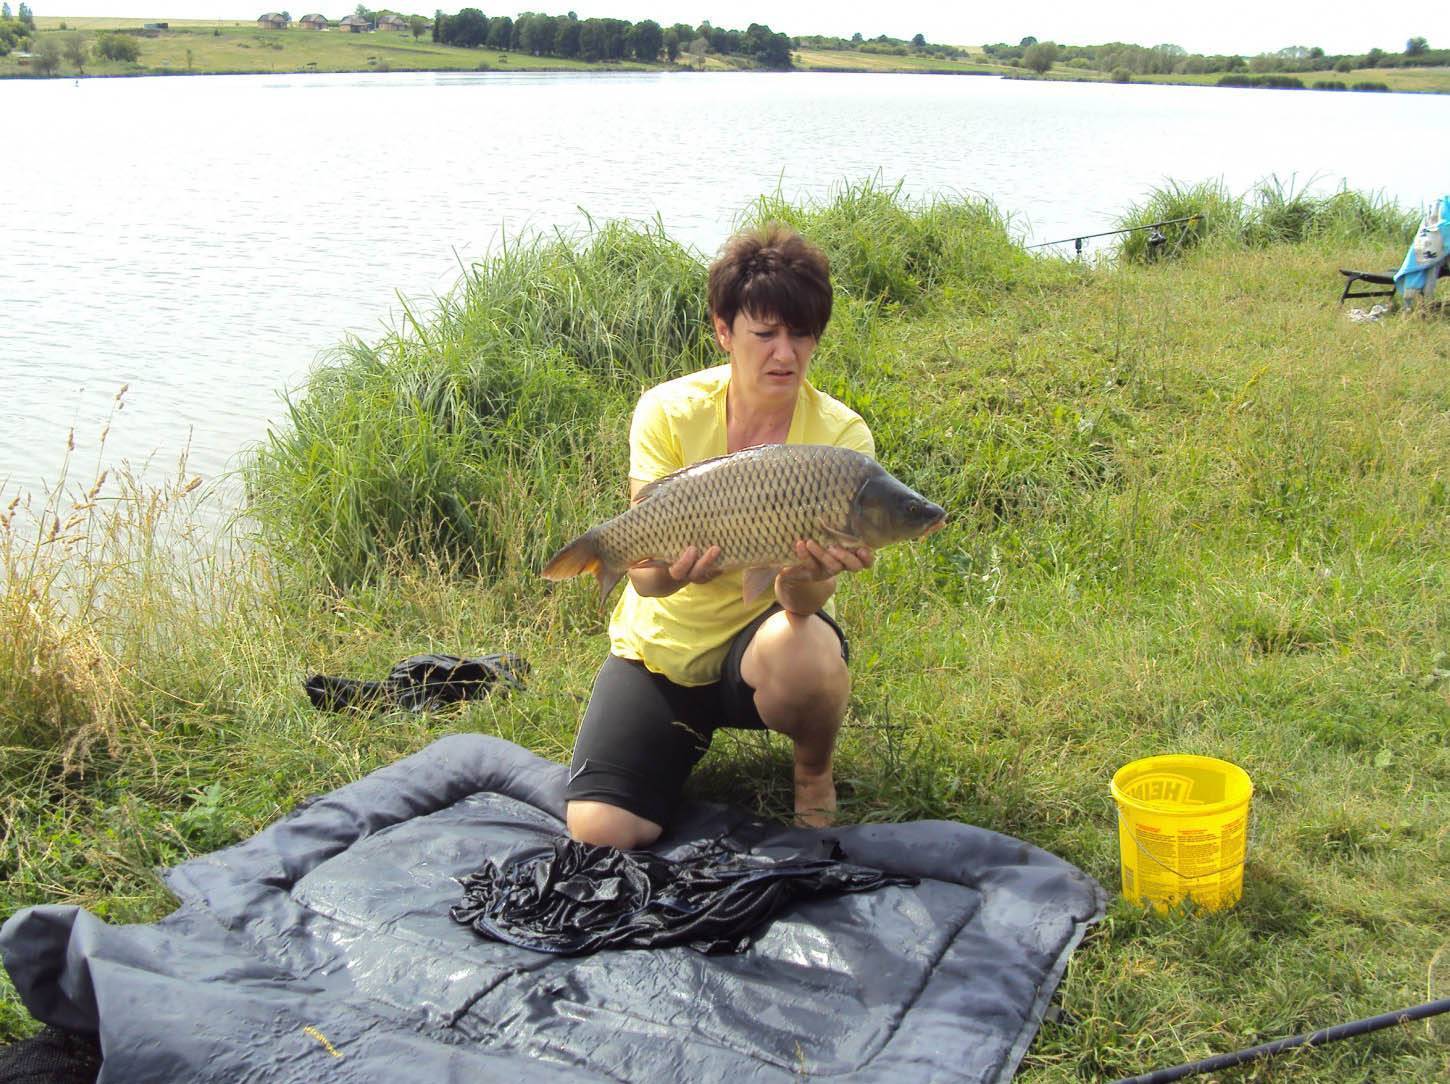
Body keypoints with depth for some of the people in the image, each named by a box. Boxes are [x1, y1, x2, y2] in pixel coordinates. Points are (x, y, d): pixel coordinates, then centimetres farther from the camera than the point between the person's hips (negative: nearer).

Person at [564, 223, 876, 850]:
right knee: (600, 833, -15)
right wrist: (669, 571, -41)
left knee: (802, 652, -38)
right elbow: (642, 572, -18)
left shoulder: (840, 434, -15)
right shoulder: (670, 411, -14)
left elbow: (805, 602, -22)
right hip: (661, 645, 1)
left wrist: (806, 572, -46)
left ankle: (814, 772, -2)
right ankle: (691, 734, 19)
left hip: (758, 637, -1)